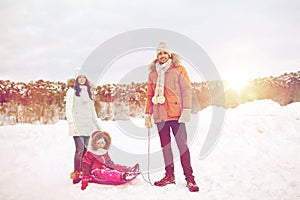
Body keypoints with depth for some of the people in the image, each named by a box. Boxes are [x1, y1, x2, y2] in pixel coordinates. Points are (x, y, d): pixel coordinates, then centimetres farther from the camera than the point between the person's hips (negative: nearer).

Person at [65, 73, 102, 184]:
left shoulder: (88, 92, 22)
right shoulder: (72, 91, 6)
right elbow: (68, 109, -1)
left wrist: (97, 124, 22)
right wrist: (72, 123, -13)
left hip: (87, 125, 5)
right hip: (78, 125, -5)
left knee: (85, 149, -1)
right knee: (80, 149, -14)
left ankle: (82, 172, 5)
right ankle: (76, 174, -11)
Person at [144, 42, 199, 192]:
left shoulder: (179, 69, 3)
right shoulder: (153, 73, 14)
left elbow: (187, 89, -2)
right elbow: (149, 95, 17)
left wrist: (186, 110, -12)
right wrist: (148, 114, 10)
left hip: (176, 114, -4)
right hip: (160, 115, 4)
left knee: (182, 144, -6)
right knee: (165, 145, 8)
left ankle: (189, 178, -1)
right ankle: (169, 175, 17)